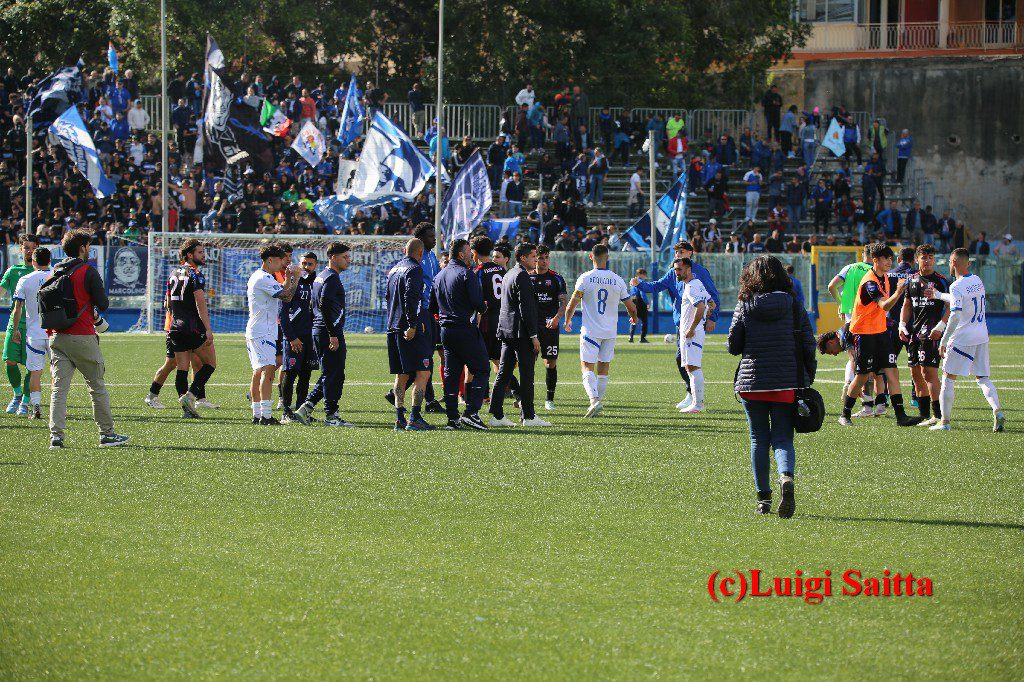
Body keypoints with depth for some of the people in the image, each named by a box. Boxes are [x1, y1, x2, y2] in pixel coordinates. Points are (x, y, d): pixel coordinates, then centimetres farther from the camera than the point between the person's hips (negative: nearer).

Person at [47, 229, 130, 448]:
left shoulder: (55, 273, 10)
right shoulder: (88, 272, -8)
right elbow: (103, 304, -10)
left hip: (56, 337, 5)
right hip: (82, 338, -5)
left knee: (59, 387, 2)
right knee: (97, 386, 6)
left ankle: (56, 435, -7)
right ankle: (107, 433, 12)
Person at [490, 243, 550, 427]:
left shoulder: (508, 275, 17)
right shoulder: (522, 276, -13)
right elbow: (526, 308, -18)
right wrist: (534, 336, -16)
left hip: (507, 332, 9)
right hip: (521, 333, -9)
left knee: (503, 374, 7)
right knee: (526, 375, -4)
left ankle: (497, 415, 7)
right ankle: (529, 417, -2)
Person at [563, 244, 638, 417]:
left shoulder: (585, 278, -9)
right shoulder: (617, 280, -1)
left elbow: (572, 303, -6)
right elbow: (631, 307, 7)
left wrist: (567, 320, 14)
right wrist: (634, 318, 29)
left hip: (591, 330, -3)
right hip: (610, 332, 3)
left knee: (587, 366, -2)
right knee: (603, 369, 13)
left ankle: (594, 400, -23)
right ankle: (598, 404, 17)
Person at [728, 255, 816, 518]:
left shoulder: (744, 307, -3)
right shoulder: (794, 307, 0)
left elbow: (734, 346, 1)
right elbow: (809, 345, 1)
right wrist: (808, 379, 10)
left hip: (752, 382, 0)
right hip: (787, 384, 0)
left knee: (759, 439, 12)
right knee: (783, 438, 3)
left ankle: (763, 498, 12)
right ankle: (786, 477, -27)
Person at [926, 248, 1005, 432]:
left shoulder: (957, 286, -15)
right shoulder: (977, 281, 9)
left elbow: (955, 315, -22)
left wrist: (943, 341, -18)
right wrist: (937, 295, 35)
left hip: (963, 338, -7)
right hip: (982, 337, 7)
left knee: (948, 378, 4)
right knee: (983, 378, 11)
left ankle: (945, 421, 4)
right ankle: (998, 411, -11)